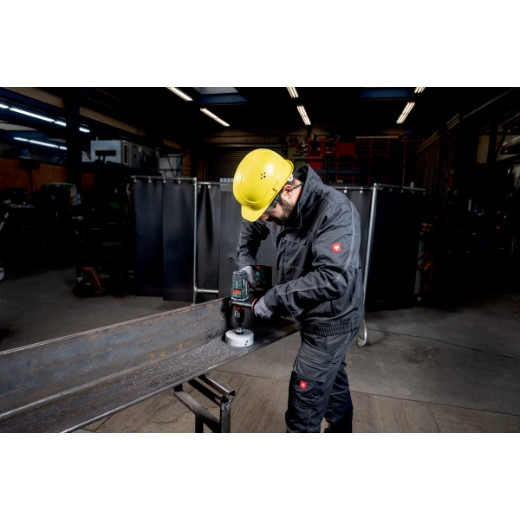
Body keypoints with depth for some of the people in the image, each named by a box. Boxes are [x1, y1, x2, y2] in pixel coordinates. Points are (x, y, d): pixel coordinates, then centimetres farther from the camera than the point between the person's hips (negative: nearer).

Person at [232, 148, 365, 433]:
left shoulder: (334, 211, -29)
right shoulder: (280, 205, -5)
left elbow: (332, 278, -38)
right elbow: (250, 228, 15)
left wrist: (274, 299, -32)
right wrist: (246, 262, -1)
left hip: (332, 321, -8)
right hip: (311, 316, 8)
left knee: (305, 394, 2)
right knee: (332, 380, 27)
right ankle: (340, 429, 51)